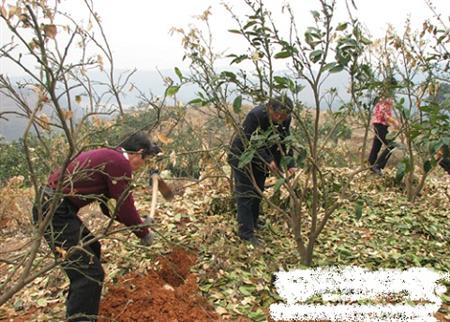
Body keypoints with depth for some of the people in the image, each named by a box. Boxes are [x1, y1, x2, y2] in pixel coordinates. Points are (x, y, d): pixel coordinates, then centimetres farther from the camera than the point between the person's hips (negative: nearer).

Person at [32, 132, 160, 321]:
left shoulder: (109, 158, 17)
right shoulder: (120, 164, -14)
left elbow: (108, 205, 23)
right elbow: (125, 207, -9)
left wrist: (138, 223, 24)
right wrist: (144, 233, 7)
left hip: (53, 206, 11)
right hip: (54, 211, -11)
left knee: (91, 249, 27)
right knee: (90, 272, -13)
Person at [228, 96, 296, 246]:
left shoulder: (285, 120, -15)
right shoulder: (256, 115, -33)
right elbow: (249, 142, -30)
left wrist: (289, 165, -18)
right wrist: (268, 160, -35)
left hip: (261, 156, 6)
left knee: (258, 191, 12)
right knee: (245, 194, -6)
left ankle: (254, 223, 26)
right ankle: (246, 232, -3)